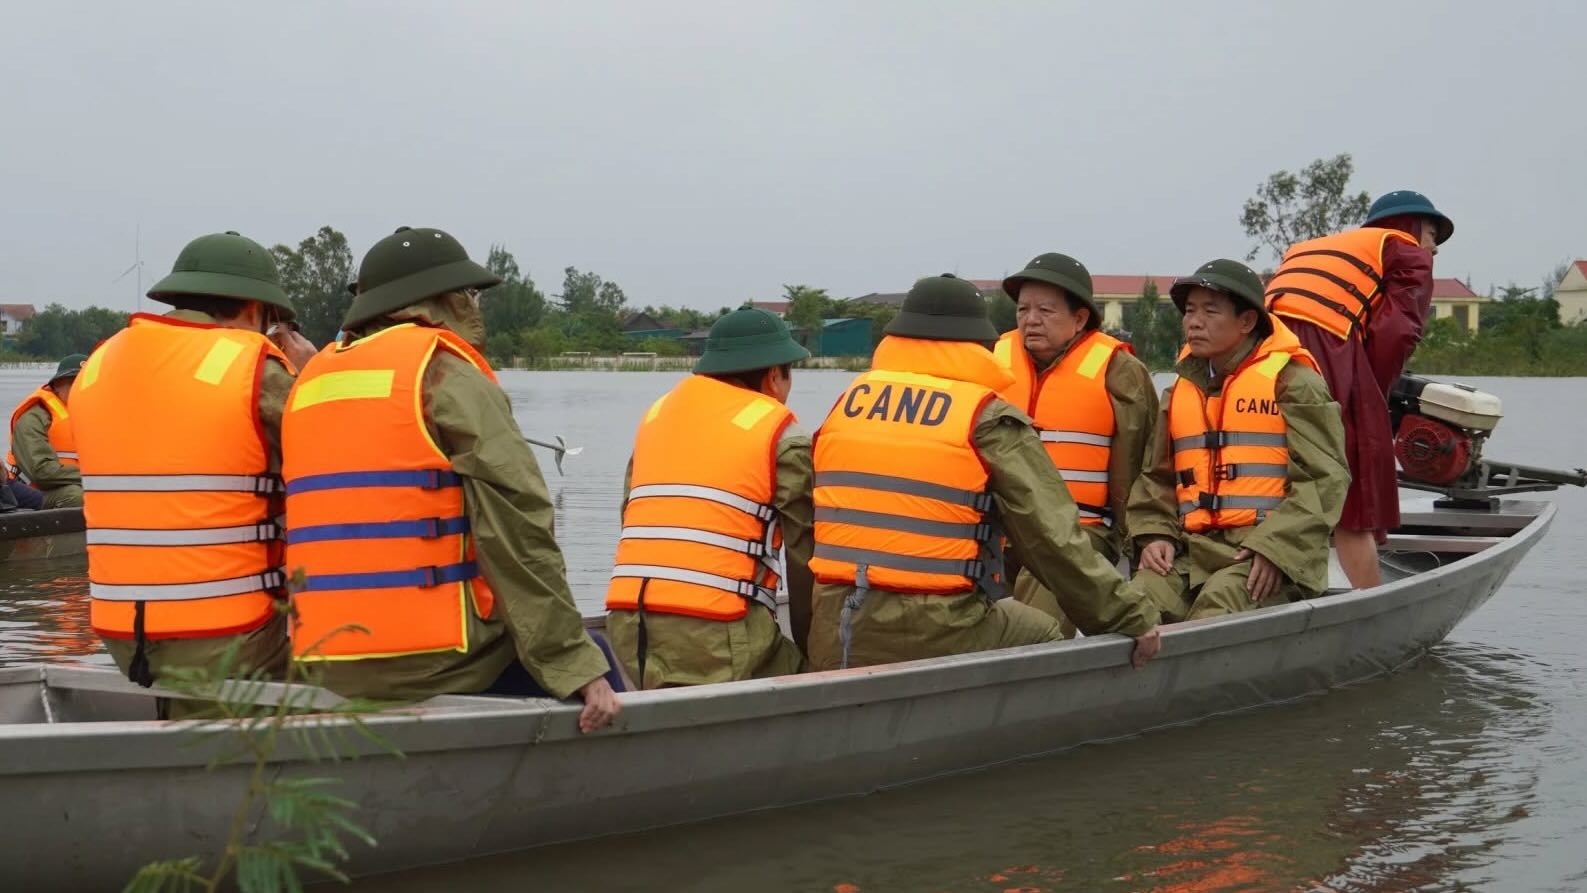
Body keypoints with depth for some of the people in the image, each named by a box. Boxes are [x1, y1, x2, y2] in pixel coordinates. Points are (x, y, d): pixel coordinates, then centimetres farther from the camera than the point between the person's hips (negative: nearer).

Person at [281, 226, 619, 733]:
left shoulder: (308, 383, 16)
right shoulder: (448, 374, -7)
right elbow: (517, 533, -13)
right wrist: (577, 665, -11)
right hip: (432, 661, -8)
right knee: (591, 663, 12)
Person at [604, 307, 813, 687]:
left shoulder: (656, 412, 22)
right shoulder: (780, 432, 4)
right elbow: (805, 551, 6)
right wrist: (810, 643, 18)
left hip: (627, 618, 6)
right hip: (715, 627, -6)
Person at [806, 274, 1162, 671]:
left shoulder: (847, 402, 11)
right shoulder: (988, 419, -5)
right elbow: (1053, 538, -8)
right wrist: (1132, 618, 0)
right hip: (937, 637, -5)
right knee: (1045, 639, 19)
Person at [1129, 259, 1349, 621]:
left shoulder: (1292, 381, 3)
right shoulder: (1180, 391, 21)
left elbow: (1323, 479, -4)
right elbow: (1157, 477, 24)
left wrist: (1275, 548, -16)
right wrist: (1156, 534, 4)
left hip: (1273, 556, -5)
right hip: (1193, 550, 5)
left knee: (1219, 603, -36)